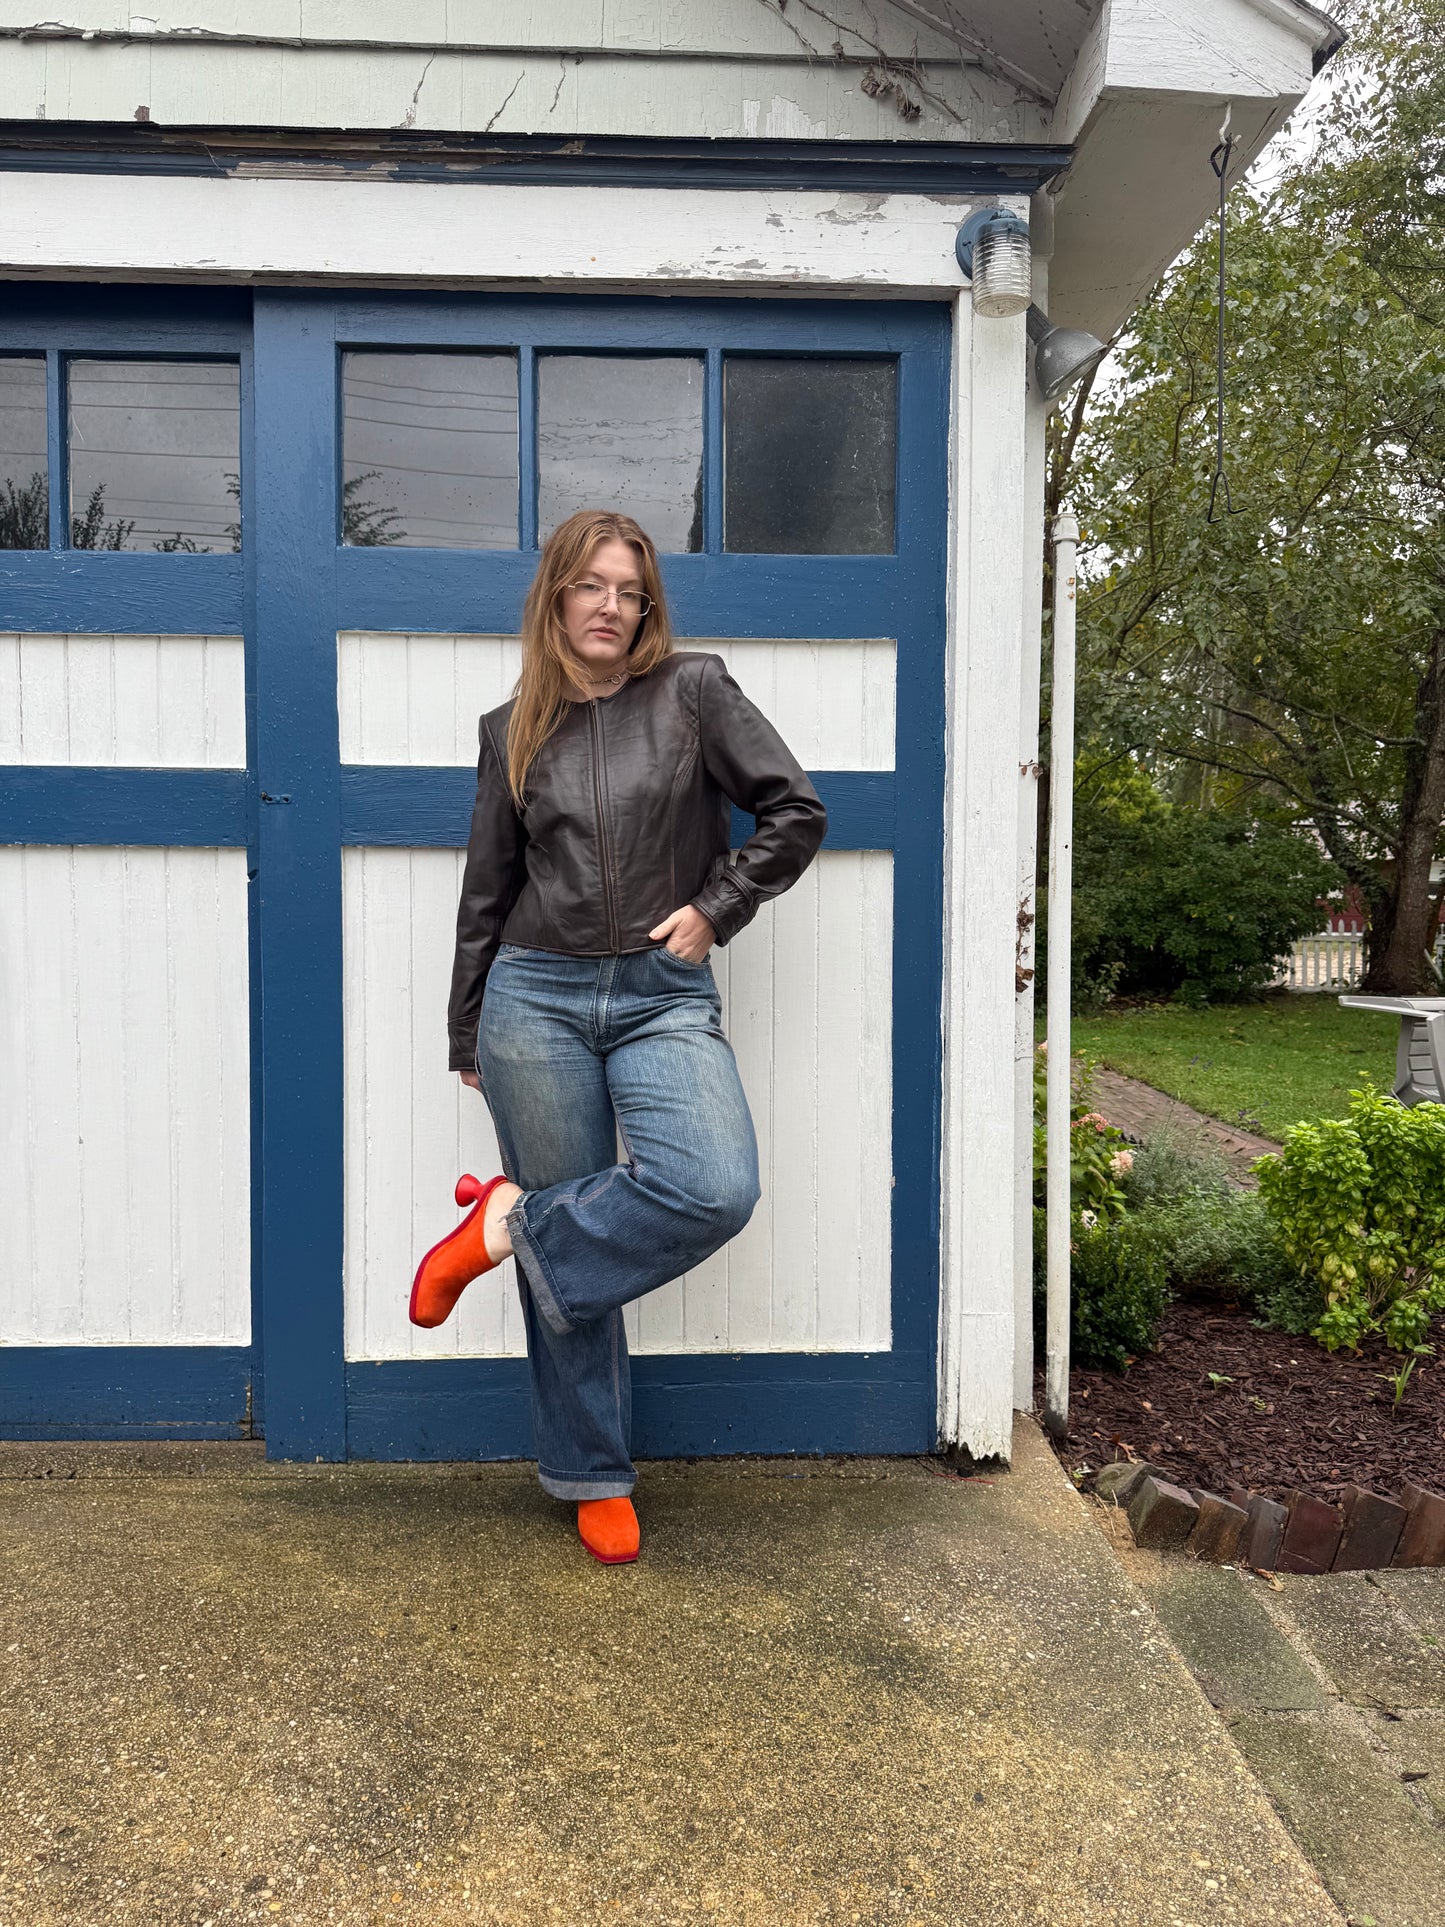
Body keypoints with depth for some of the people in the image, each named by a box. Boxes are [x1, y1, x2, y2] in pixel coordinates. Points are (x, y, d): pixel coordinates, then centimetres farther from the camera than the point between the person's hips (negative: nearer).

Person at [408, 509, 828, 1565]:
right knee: (568, 1274, 3)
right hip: (539, 1000, 1)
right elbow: (488, 891, 15)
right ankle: (594, 1476, 20)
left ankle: (511, 1226, -3)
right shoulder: (513, 729, 11)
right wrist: (467, 1033, 16)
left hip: (665, 999, -1)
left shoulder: (693, 691, 4)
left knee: (715, 1190, -26)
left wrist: (715, 908, -4)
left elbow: (797, 812, 3)